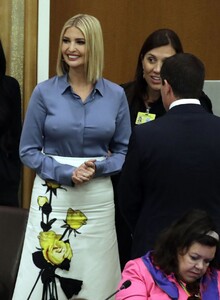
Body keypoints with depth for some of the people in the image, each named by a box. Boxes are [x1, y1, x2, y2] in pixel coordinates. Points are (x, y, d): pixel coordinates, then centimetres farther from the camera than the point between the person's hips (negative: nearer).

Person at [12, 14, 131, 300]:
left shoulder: (116, 94, 1)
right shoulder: (45, 92, -3)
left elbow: (124, 150, 6)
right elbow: (28, 150, -1)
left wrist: (97, 168, -13)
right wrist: (66, 173, -14)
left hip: (98, 198, 1)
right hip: (53, 196, -1)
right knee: (44, 277, -1)